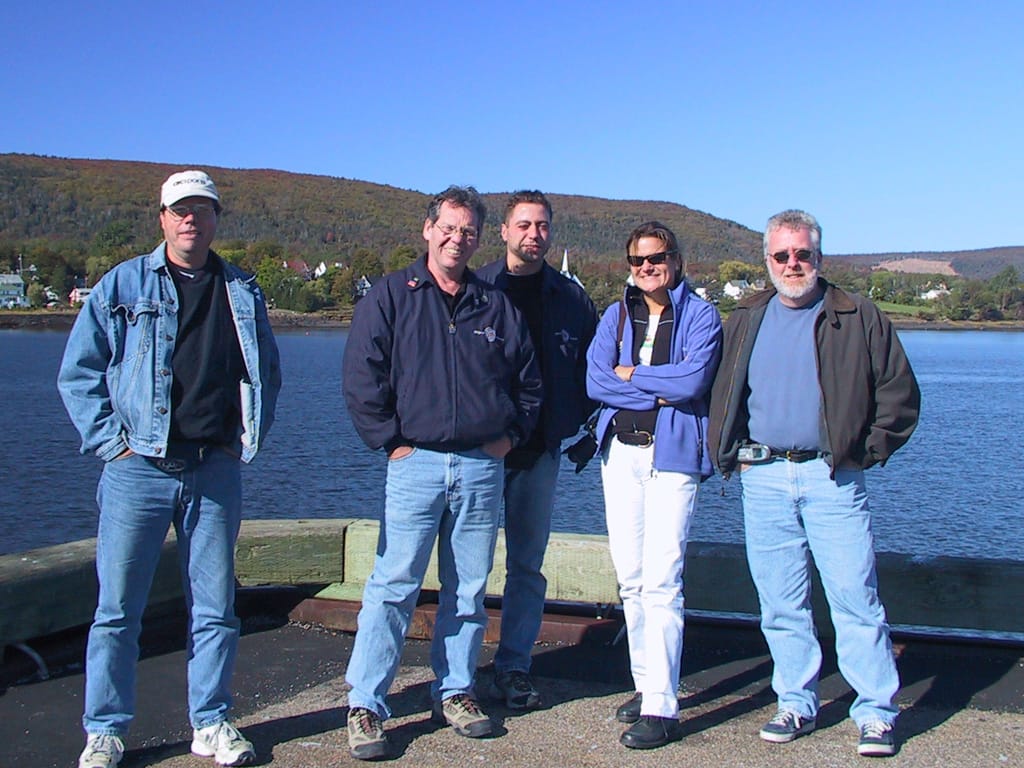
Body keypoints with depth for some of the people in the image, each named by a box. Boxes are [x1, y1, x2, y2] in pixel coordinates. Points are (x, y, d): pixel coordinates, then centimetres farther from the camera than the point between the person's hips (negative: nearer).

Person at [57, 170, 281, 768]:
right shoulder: (121, 286, 4)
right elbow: (78, 372, 5)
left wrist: (249, 439, 9)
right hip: (139, 468, -2)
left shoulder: (243, 293, 11)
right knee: (118, 608, 2)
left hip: (215, 471, 2)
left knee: (215, 607, 7)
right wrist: (110, 440, -4)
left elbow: (268, 374, 20)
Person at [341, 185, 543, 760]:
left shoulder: (498, 306, 13)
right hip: (416, 462, -3)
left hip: (483, 466, 3)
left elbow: (529, 380, 20)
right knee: (394, 587, -5)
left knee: (469, 589, 10)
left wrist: (512, 433, 9)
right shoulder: (391, 296, 4)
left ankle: (456, 692, 23)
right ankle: (365, 707, 4)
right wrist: (389, 440, -7)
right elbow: (361, 377, -2)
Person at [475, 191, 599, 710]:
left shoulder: (571, 298, 7)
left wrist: (587, 424, 4)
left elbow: (590, 366, 15)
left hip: (541, 450, 2)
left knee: (527, 563, 8)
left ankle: (514, 667, 18)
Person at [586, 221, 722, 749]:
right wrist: (658, 391, -10)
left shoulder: (701, 316, 2)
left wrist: (630, 374, -5)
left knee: (661, 579, -11)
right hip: (620, 450, 5)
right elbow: (595, 380, -1)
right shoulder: (616, 316, 14)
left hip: (673, 453, -5)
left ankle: (661, 707, -7)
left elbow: (693, 379, -14)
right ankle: (646, 685, 22)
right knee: (630, 577, 8)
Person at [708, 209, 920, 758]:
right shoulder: (746, 321, 13)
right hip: (763, 479, 3)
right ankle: (796, 705, 19)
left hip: (833, 476, -3)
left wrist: (871, 449, 0)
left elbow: (899, 391, 7)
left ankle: (875, 713, 8)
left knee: (855, 599, -3)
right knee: (780, 604, 7)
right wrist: (727, 453, 9)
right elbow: (722, 395, 20)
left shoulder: (857, 317, 5)